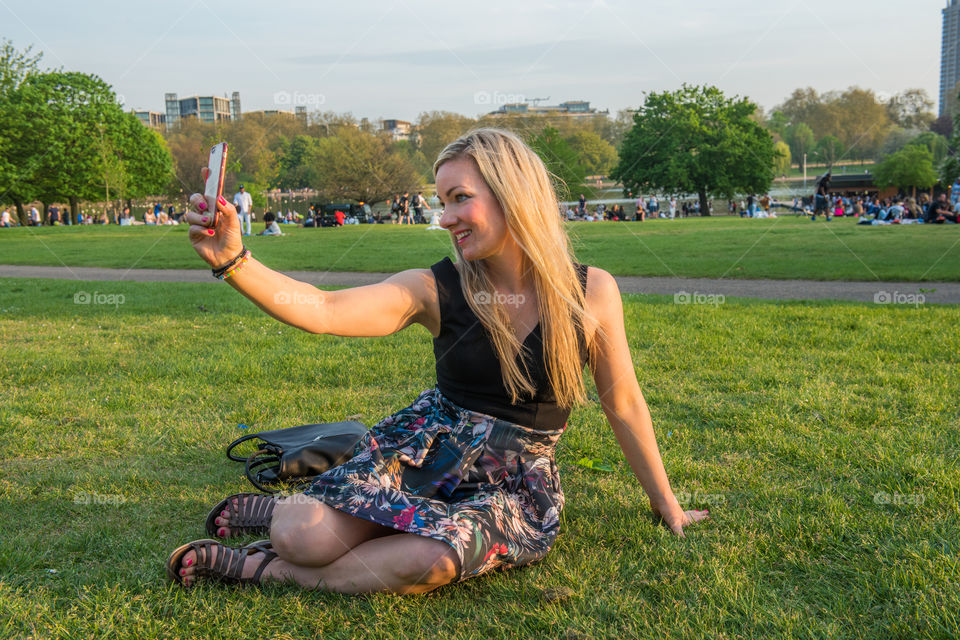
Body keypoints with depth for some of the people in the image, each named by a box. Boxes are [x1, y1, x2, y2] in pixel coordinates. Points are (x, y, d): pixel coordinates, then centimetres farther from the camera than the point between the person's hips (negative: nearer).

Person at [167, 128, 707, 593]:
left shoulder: (591, 292, -9)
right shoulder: (435, 290, -9)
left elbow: (624, 404, 1)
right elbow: (322, 311, -22)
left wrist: (667, 504, 9)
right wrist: (233, 260, -38)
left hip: (516, 483, 0)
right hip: (426, 448, 1)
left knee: (437, 558, -32)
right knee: (305, 538, -21)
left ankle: (267, 569, -11)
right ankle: (281, 512, 18)